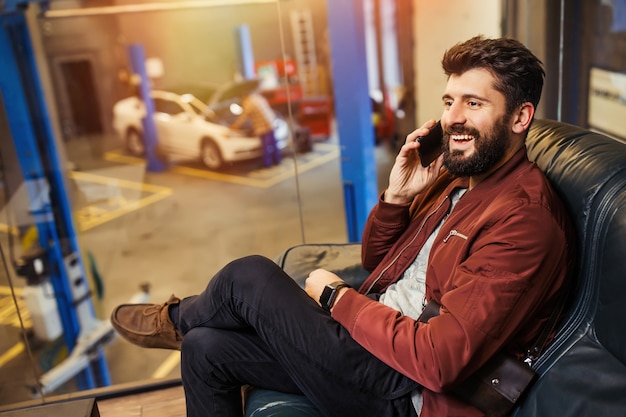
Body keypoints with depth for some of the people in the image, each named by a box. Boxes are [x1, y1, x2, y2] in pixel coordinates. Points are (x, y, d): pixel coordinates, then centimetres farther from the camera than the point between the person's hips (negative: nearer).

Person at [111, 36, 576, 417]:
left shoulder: (524, 219, -21)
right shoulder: (457, 172, 7)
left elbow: (439, 359, -27)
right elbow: (376, 260, 14)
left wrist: (336, 296, -15)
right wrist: (396, 196, -6)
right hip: (376, 337, 8)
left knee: (249, 276, -11)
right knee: (206, 347, 3)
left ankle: (178, 319, 24)